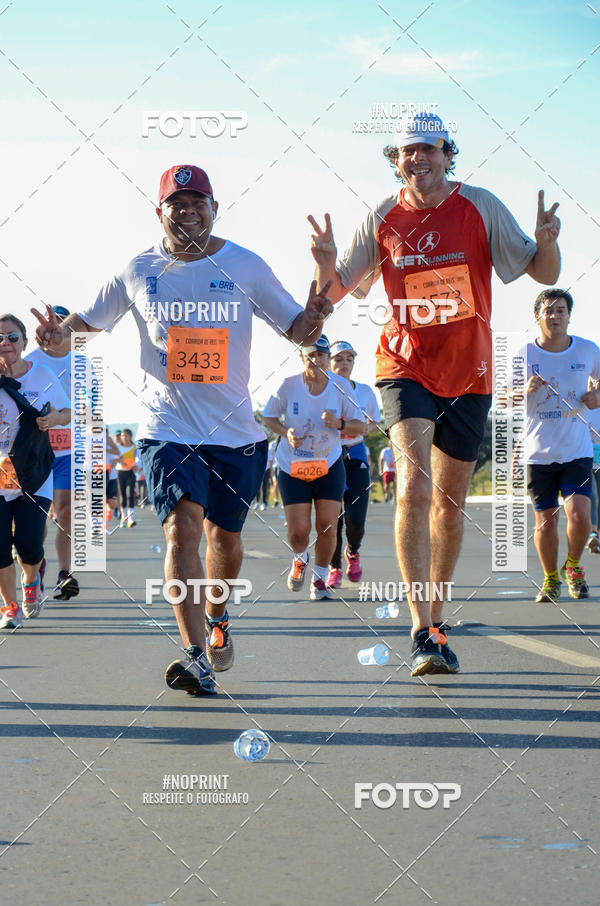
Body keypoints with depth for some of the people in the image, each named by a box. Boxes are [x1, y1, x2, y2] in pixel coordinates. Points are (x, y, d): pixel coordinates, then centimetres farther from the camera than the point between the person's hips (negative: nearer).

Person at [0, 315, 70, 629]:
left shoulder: (43, 375, -1)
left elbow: (66, 412, 10)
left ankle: (31, 581, 28)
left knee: (29, 544, -8)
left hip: (35, 476, 0)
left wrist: (54, 418, -12)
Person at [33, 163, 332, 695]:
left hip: (236, 429, 1)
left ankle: (216, 615, 44)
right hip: (168, 428, -1)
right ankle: (196, 656, -25)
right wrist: (63, 331, -8)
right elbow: (92, 320, 14)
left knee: (225, 536, 14)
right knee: (182, 526, -20)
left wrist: (314, 317, -19)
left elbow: (297, 330, 4)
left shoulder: (246, 267, 0)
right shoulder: (138, 271, 1)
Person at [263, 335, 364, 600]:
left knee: (327, 528, -6)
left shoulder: (341, 386, -7)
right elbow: (268, 416, 2)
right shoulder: (289, 385, -11)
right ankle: (300, 559, 29)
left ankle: (319, 578, 19)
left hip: (329, 466, 1)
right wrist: (286, 432, -17)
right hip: (292, 467, -1)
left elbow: (359, 426, -2)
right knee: (298, 532, -8)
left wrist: (339, 424, -23)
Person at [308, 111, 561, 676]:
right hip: (405, 367, -1)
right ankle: (422, 631, -21)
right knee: (414, 488, -20)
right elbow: (335, 292, 4)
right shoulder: (383, 218, -2)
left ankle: (435, 618, 29)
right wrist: (326, 263, -18)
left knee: (451, 502, 11)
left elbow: (545, 275, -1)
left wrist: (547, 242, -24)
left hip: (469, 374, 1)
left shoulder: (480, 208, -5)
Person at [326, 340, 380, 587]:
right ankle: (334, 567, 14)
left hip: (356, 456, 1)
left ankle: (353, 552, 22)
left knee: (355, 518, -11)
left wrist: (367, 428, -6)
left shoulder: (364, 392, 4)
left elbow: (375, 421, 16)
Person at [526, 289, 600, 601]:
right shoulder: (524, 354, -3)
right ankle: (551, 578, 26)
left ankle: (573, 565, 16)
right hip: (539, 454, 0)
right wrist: (525, 390, -19)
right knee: (545, 521, 4)